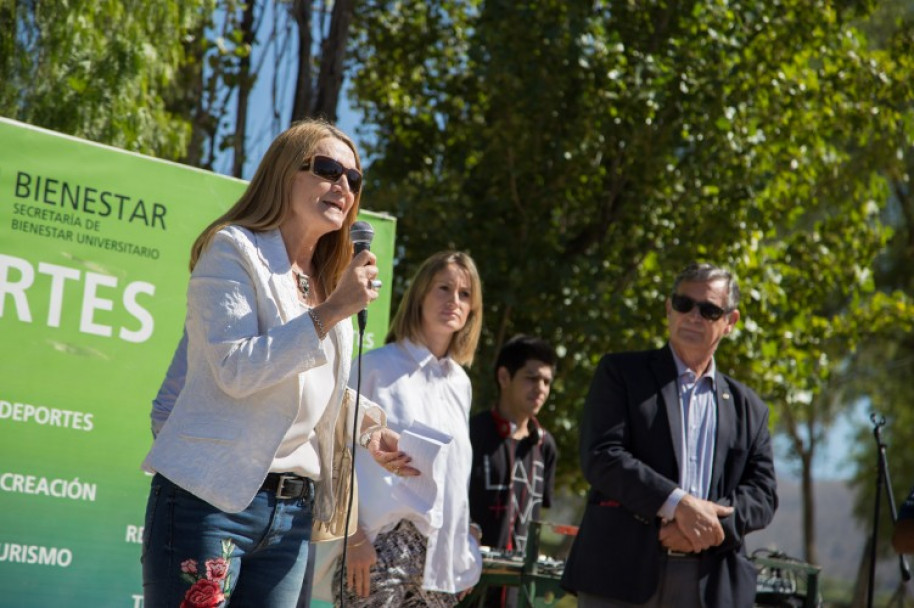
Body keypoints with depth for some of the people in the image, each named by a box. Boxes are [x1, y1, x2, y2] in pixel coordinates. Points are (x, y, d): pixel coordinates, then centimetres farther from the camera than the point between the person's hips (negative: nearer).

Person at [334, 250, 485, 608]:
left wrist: (464, 555, 16)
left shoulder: (460, 383, 16)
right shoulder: (379, 366, -1)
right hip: (383, 546, -6)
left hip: (439, 554, 6)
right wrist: (353, 537, -12)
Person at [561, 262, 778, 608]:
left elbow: (762, 495, 10)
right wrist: (677, 502, -16)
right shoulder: (620, 373, 8)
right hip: (622, 577, -3)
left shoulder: (748, 408, 18)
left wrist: (711, 524, -10)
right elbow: (600, 457, -5)